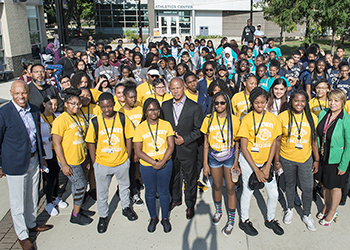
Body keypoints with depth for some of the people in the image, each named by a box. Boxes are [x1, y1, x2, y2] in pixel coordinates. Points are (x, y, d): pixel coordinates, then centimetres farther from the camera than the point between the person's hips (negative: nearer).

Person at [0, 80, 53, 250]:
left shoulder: (34, 110, 2)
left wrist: (41, 157, 17)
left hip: (33, 161, 6)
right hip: (16, 164, -6)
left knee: (33, 197, 21)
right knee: (18, 202, 8)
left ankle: (31, 224, 42)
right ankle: (22, 235, 25)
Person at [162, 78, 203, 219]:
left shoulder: (195, 107, -9)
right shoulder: (165, 106, 2)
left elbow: (199, 129, -8)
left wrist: (184, 139, -17)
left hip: (188, 149, -3)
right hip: (170, 148, 4)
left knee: (190, 178, 9)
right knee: (172, 176, 19)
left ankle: (190, 205, 29)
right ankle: (176, 199, 41)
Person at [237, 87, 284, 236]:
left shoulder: (273, 118, -2)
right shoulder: (247, 119, -12)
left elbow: (274, 144, 1)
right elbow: (244, 147, -12)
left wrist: (267, 167, -7)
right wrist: (256, 170, -14)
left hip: (266, 161, 3)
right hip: (249, 161, -3)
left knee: (274, 194, 7)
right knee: (248, 191, 9)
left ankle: (270, 220, 33)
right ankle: (244, 221, 32)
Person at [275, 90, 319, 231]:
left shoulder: (312, 118, -2)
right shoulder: (282, 117, -8)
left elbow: (314, 140, 5)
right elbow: (278, 141, -4)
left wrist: (316, 160, 5)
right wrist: (276, 160, -4)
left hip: (306, 159, 1)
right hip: (287, 158, -1)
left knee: (307, 188, 6)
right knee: (290, 185, 16)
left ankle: (307, 215, 28)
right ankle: (290, 209, 40)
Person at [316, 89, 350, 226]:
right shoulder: (323, 114, -5)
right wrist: (317, 153, 7)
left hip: (336, 160, -5)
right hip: (322, 157, 5)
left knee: (335, 187, 13)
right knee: (325, 184, 21)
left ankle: (332, 212, 35)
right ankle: (326, 206, 45)